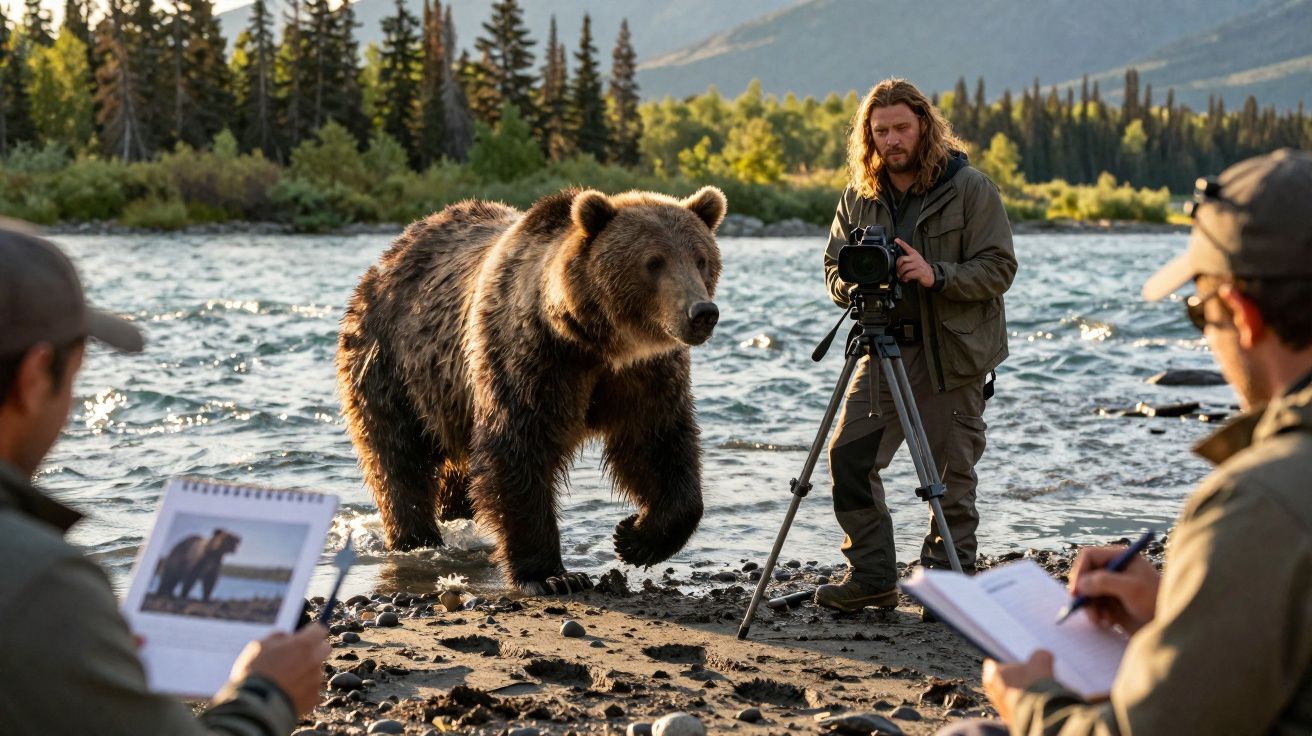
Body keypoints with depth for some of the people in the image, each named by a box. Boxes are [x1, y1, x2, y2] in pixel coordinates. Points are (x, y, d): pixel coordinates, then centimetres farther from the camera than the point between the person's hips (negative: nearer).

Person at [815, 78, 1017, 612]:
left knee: (951, 473, 0)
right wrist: (850, 283, -9)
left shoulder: (970, 188, -5)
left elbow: (999, 268, -9)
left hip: (952, 351, -4)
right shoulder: (858, 196, 9)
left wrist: (937, 275, -24)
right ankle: (871, 576, 7)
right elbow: (833, 266, 14)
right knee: (849, 456, -3)